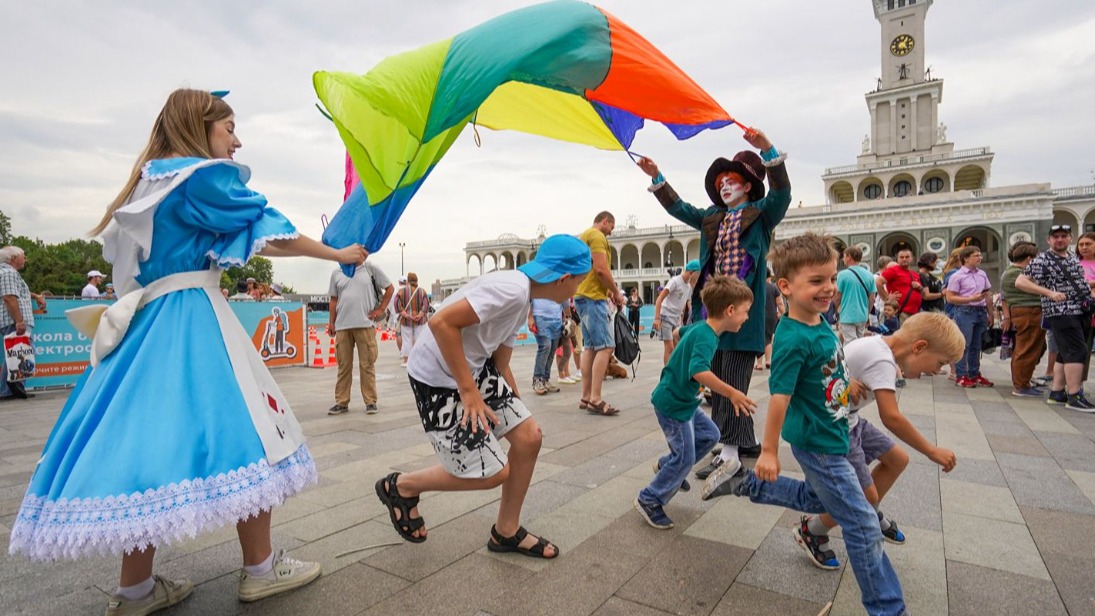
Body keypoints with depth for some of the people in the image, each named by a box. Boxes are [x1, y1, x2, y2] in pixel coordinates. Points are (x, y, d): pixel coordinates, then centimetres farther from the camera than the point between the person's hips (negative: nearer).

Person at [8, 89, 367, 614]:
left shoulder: (151, 179, 20)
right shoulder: (204, 176, -7)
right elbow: (268, 231, -5)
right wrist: (337, 254, 3)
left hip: (147, 322, 9)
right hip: (192, 320, -9)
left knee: (150, 437, 9)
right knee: (239, 433, -2)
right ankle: (260, 569, 10)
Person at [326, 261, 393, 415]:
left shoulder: (371, 268, 5)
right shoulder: (336, 273, 12)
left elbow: (390, 288, 8)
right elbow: (334, 300, 15)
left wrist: (381, 309, 0)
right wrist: (331, 322, 8)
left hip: (365, 324, -2)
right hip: (342, 326, 3)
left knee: (367, 365, 1)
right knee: (343, 365, 8)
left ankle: (371, 402, 10)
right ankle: (341, 402, 17)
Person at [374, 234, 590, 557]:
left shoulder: (522, 302, 10)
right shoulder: (512, 288, -23)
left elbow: (501, 364, 16)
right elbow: (441, 323, -28)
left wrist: (518, 412, 18)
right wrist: (469, 392, -21)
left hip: (475, 369, 9)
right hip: (437, 379, -9)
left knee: (529, 436, 4)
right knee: (494, 472, -3)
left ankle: (507, 533, 24)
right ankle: (401, 486, 19)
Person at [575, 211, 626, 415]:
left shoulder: (583, 236, 23)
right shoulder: (597, 236, -8)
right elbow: (601, 269, -19)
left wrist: (607, 291, 16)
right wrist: (616, 292, -7)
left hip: (582, 295, 10)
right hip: (593, 297, -10)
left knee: (590, 347, 9)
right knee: (606, 346, -12)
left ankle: (586, 397, 10)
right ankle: (595, 399, -14)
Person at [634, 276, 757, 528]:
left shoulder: (699, 327, 2)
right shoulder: (705, 337, -26)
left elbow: (680, 333, 25)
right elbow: (699, 372, -43)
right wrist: (731, 393, -41)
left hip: (684, 400, 10)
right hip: (672, 403, -10)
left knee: (709, 434, 19)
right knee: (685, 457, 0)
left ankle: (666, 465, 31)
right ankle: (649, 500, 15)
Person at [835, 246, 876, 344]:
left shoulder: (843, 275, -13)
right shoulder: (869, 275, 2)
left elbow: (837, 296, -7)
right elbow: (872, 298, 6)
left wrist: (836, 310, 13)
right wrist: (867, 313, 20)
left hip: (847, 316, -5)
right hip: (862, 316, 5)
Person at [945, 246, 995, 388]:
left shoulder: (982, 274, 12)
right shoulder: (957, 276, -6)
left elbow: (988, 295, 17)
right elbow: (950, 298, -10)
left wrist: (990, 314, 14)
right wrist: (972, 299, -17)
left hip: (981, 312, 6)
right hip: (965, 312, -6)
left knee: (976, 346, 12)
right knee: (963, 345, -4)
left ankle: (974, 374, 21)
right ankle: (961, 376, 1)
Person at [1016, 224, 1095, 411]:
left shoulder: (1074, 258, 16)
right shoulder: (1041, 260, -7)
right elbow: (1020, 282, -13)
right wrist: (1050, 292, -19)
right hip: (1061, 313, -7)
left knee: (1066, 354, 9)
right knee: (1077, 352, -13)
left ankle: (1056, 392, 14)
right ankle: (1074, 397, -10)